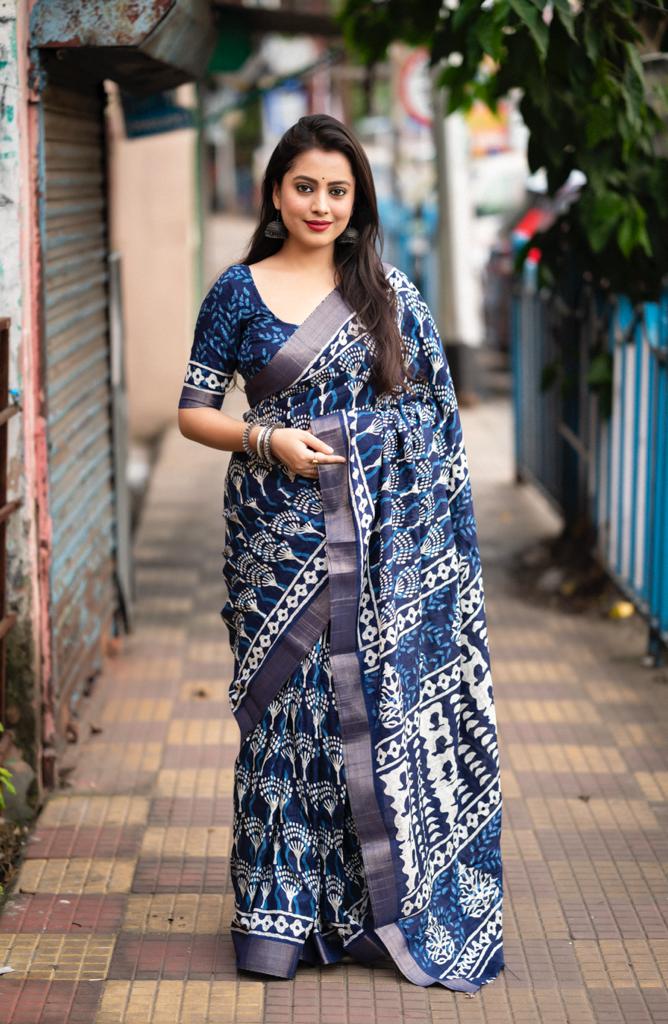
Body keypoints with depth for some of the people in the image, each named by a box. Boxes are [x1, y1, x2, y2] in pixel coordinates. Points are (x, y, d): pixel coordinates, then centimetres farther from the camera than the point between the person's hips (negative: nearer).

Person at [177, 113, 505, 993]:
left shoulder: (390, 293, 7)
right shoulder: (238, 292, 3)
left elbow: (434, 412, 8)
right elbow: (194, 411, 3)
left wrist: (441, 534, 0)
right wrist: (269, 441, -14)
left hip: (385, 540, 1)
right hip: (279, 536, -1)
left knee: (390, 708, 4)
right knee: (286, 713, 4)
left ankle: (392, 901, 18)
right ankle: (280, 913, 15)